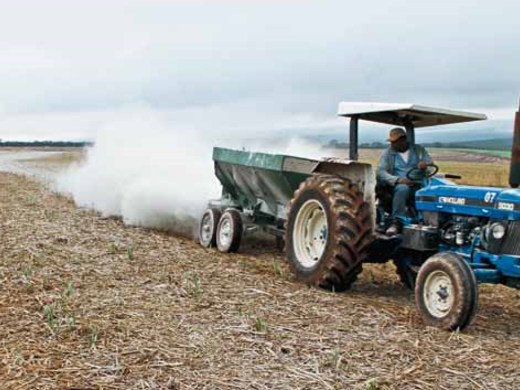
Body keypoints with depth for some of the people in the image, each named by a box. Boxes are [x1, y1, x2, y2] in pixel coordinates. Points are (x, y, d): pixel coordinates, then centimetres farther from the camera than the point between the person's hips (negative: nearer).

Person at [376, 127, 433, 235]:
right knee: (402, 189, -37)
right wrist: (399, 180, -23)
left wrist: (425, 164, -18)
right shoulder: (388, 153, 8)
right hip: (399, 186, -1)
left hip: (419, 185, 2)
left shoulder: (419, 149, 15)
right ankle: (396, 222, -34)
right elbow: (380, 172, -5)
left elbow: (431, 162, 9)